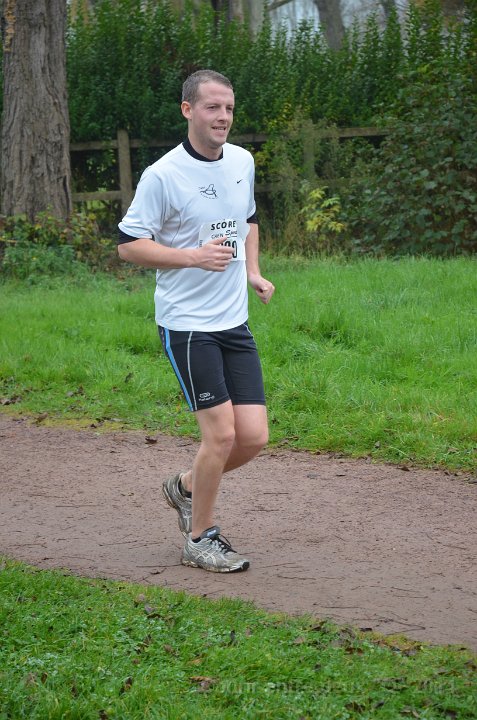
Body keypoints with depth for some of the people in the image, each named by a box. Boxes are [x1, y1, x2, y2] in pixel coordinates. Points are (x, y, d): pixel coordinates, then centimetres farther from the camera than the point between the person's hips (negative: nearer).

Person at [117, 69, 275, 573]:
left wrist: (252, 271, 11)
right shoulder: (162, 176, -12)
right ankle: (199, 539, 10)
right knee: (222, 433, -10)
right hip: (186, 325, -6)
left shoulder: (242, 162, 8)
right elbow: (128, 245, -10)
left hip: (235, 323, 6)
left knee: (254, 436, 0)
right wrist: (194, 256, -21)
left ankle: (186, 489, 28)